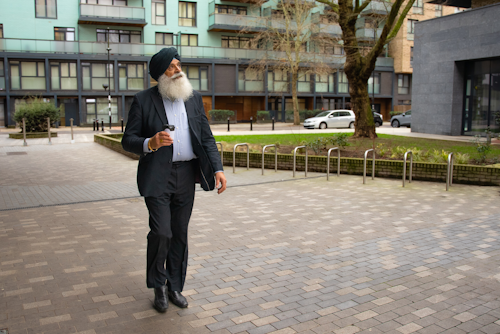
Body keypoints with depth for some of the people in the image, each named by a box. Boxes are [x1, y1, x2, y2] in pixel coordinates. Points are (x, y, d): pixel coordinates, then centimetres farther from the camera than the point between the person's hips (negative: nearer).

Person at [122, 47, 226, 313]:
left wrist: (217, 168, -2)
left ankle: (174, 287, 26)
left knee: (179, 234, 10)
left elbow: (206, 137, 9)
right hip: (157, 177, -3)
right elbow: (128, 140, -2)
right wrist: (150, 144, -23)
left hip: (186, 176, 4)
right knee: (161, 233, -10)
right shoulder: (143, 100, -1)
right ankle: (158, 285, 16)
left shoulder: (194, 99, 10)